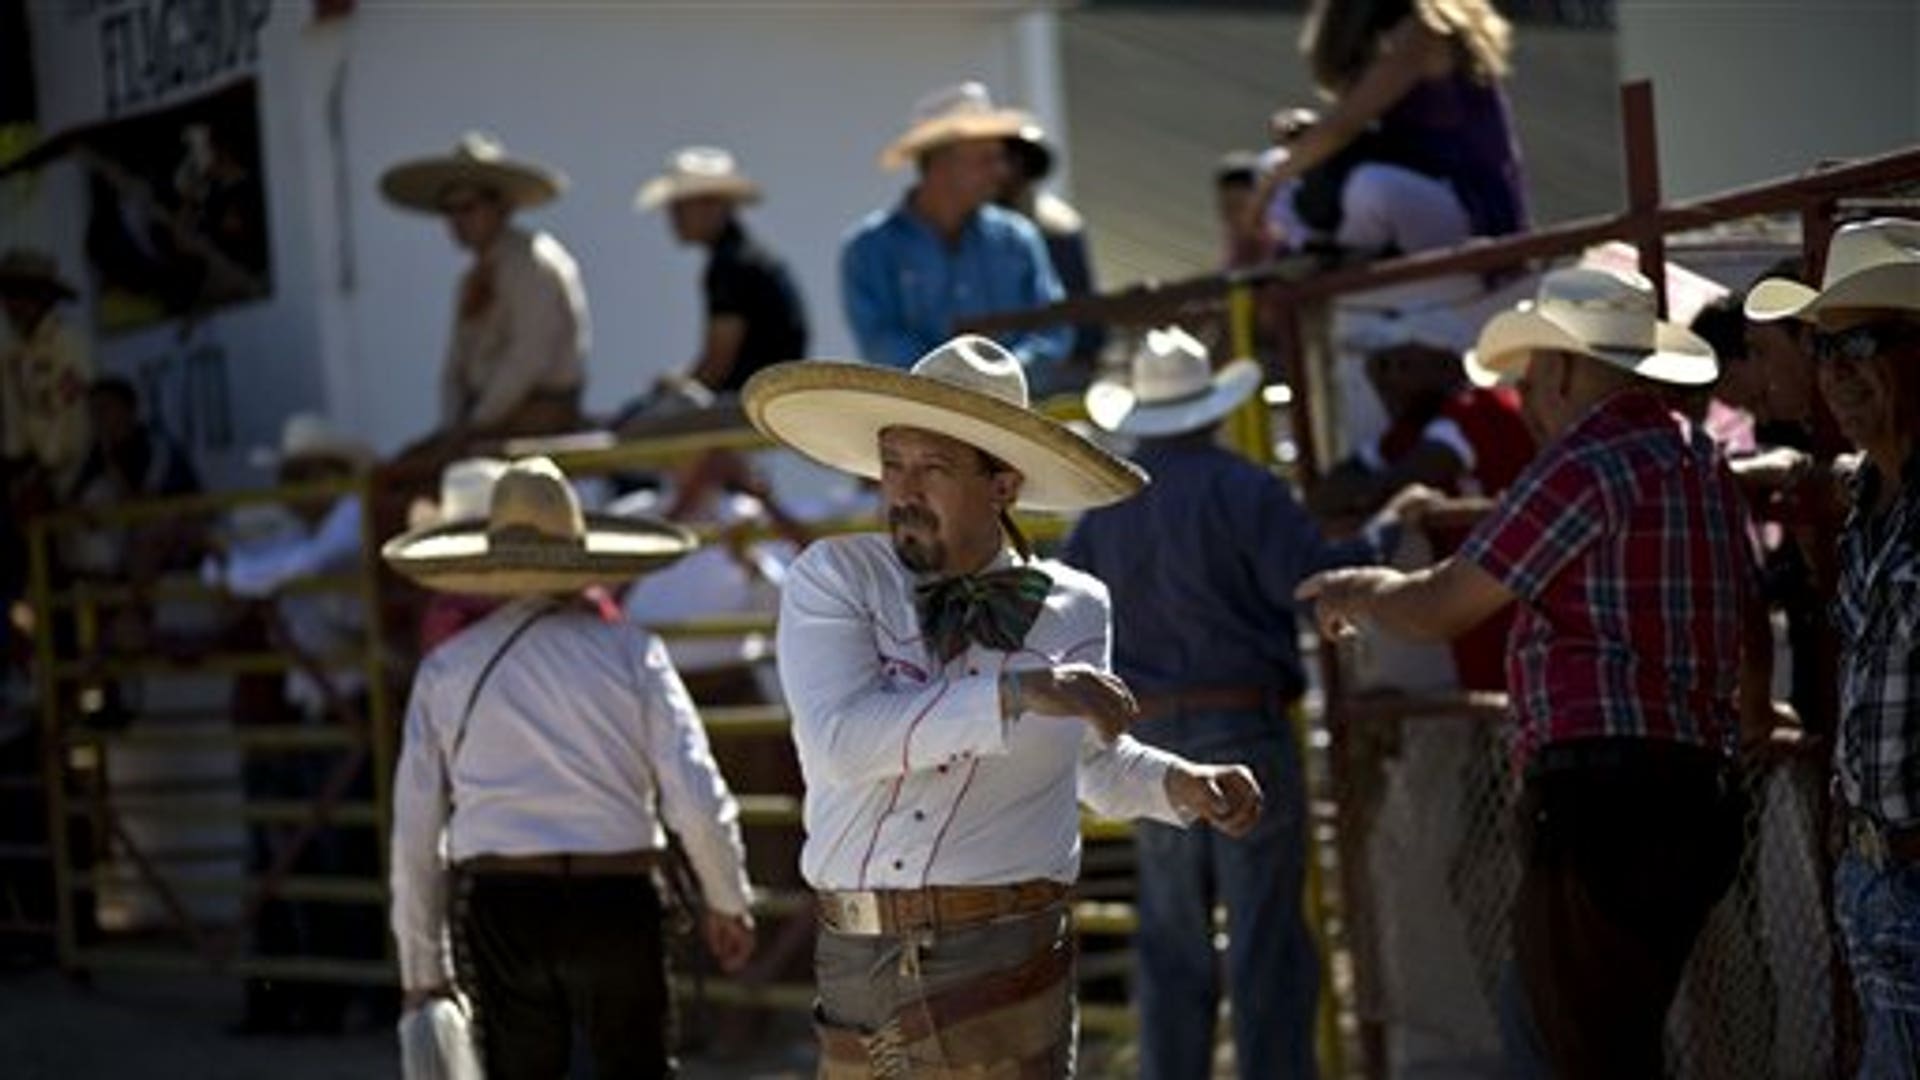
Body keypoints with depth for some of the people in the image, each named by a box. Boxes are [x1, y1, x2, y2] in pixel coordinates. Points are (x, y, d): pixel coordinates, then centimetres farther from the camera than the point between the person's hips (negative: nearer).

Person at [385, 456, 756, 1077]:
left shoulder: (445, 669, 7)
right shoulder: (628, 651, 1)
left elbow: (414, 835, 7)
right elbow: (697, 800, -4)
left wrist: (421, 968, 14)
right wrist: (729, 904, 11)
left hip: (497, 908, 1)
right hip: (614, 902, -1)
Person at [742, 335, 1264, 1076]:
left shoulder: (1072, 610, 6)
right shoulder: (832, 579, -2)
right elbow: (838, 741, -19)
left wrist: (1179, 786, 5)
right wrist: (1016, 693, -24)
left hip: (1003, 967, -1)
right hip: (857, 967, 1)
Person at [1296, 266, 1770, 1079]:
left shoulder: (1588, 465, -12)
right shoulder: (1702, 463, 16)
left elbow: (1438, 608, -7)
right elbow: (1751, 628, 29)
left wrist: (1356, 593, 15)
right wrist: (1751, 714, 51)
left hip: (1598, 798, -9)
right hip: (1694, 791, 9)